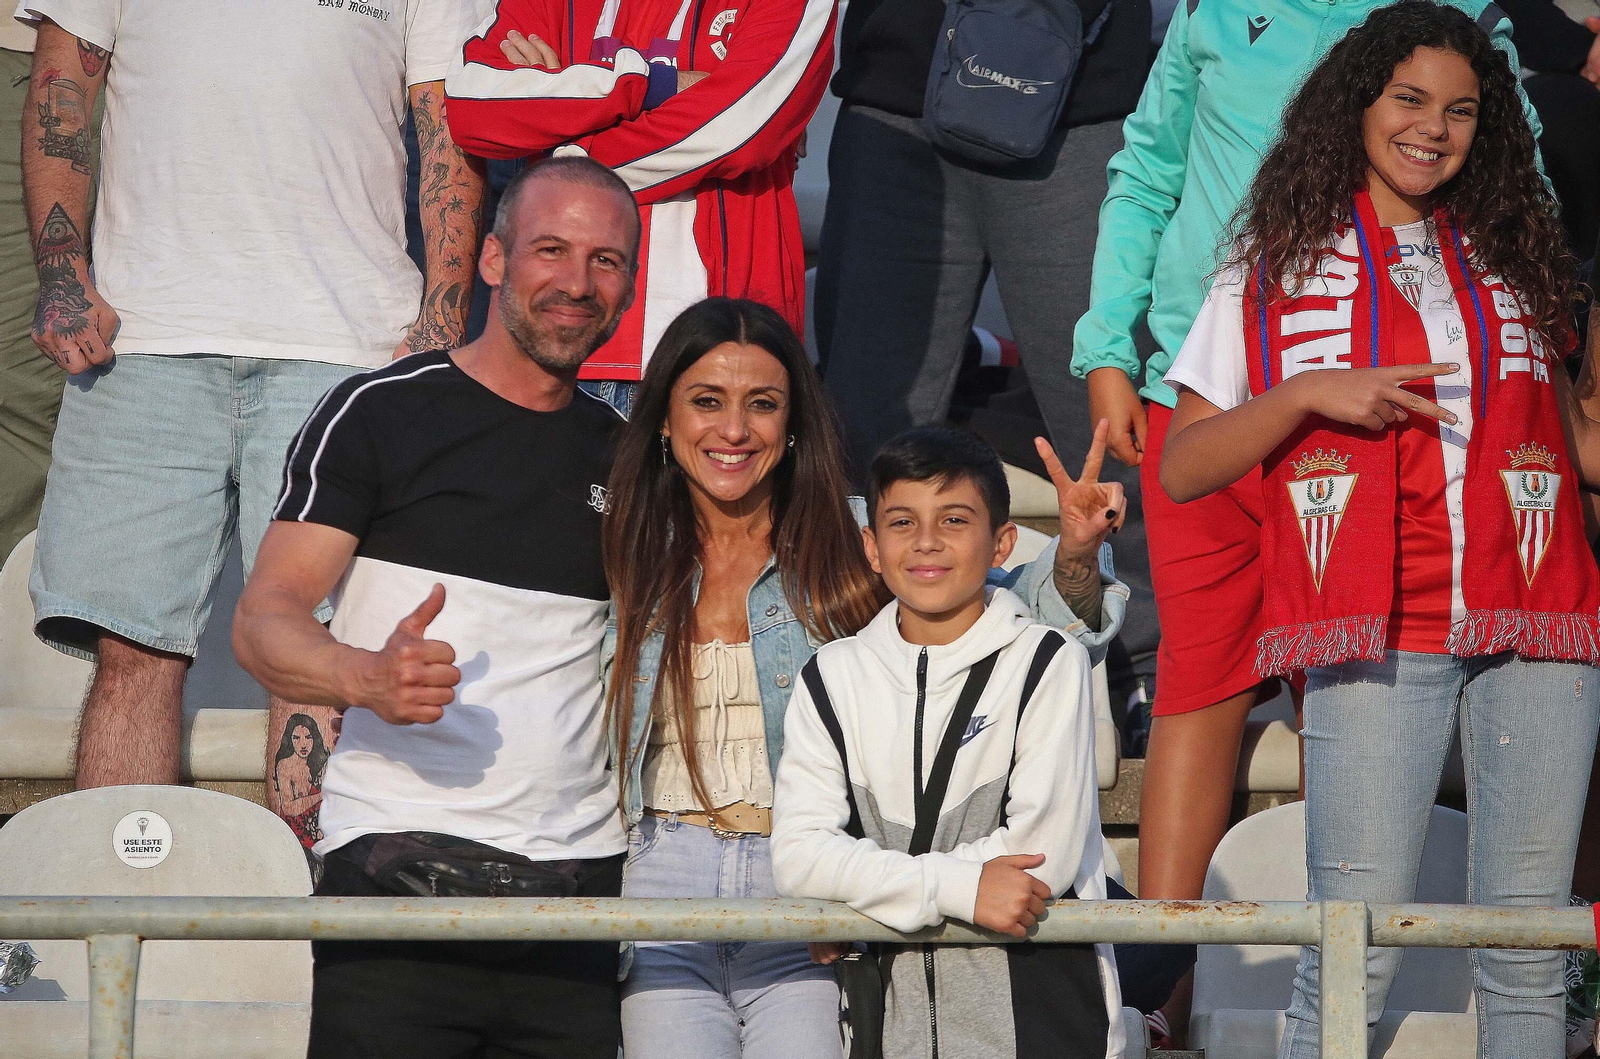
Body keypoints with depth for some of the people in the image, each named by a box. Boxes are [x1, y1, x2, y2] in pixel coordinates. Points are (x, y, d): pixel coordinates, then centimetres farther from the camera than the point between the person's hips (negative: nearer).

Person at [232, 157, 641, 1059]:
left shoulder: (626, 459, 18)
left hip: (578, 882, 4)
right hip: (400, 871, -4)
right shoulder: (381, 413, 3)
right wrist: (371, 678, -24)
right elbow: (263, 621, -3)